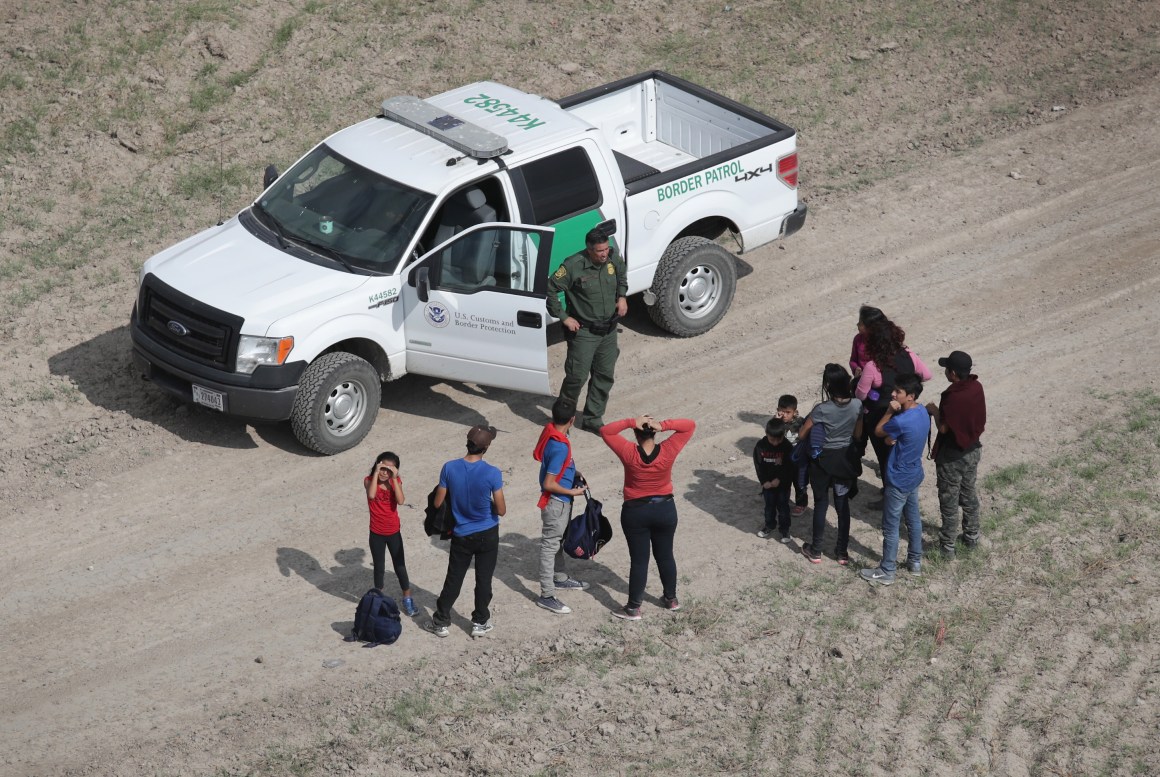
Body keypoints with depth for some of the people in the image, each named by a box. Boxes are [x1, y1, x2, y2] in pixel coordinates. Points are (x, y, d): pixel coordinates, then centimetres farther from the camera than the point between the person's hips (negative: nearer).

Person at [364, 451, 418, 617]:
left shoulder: (396, 481, -8)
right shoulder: (369, 480, -13)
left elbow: (401, 501, -25)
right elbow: (371, 495, -36)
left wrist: (394, 478, -27)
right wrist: (376, 473, -33)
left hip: (394, 532, 1)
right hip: (377, 533, -1)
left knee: (400, 566, 11)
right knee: (379, 567, 13)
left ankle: (407, 599, 25)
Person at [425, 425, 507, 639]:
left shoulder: (449, 468, -15)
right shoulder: (492, 474, -21)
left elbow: (438, 503, -7)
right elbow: (501, 510, -14)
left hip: (461, 535, 2)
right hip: (487, 535, -2)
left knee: (453, 580, 14)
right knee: (483, 580, 14)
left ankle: (441, 622, 21)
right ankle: (480, 622, 25)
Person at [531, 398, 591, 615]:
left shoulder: (549, 431, -5)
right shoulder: (560, 448, -32)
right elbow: (548, 484, -29)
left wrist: (572, 472, 14)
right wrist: (572, 492, -15)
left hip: (561, 501, 9)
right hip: (556, 502, -9)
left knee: (558, 540, 25)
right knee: (550, 546, 0)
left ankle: (560, 579, 43)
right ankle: (546, 595, 9)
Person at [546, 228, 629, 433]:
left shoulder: (613, 258, -5)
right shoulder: (573, 266, -22)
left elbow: (622, 274, 20)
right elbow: (549, 290, -16)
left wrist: (621, 296, 5)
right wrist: (563, 317, -15)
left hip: (608, 330, 6)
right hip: (583, 331, -6)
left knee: (604, 376, 11)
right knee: (577, 377, -5)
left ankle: (593, 419, 25)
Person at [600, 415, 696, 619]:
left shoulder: (629, 453, -19)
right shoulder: (667, 452, -16)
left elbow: (605, 431, -12)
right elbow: (689, 425, -9)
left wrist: (631, 422, -20)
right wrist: (663, 425, -21)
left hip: (636, 512, -2)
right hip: (665, 509, 2)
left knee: (639, 560, 6)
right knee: (665, 556, 19)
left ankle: (634, 608, 13)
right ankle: (671, 599, 33)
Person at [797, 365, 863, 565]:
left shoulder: (822, 409, -23)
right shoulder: (857, 405, -11)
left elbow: (802, 434, -12)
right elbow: (857, 434, 2)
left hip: (824, 460, -3)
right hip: (846, 459, 3)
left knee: (821, 504, 11)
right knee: (843, 505, 14)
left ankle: (815, 551, 22)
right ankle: (842, 552, 21)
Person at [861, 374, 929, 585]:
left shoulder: (901, 421, -32)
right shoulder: (922, 411, -4)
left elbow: (878, 432, -14)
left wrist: (889, 411, -12)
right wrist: (892, 439, -13)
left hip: (899, 481, -9)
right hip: (914, 476, 9)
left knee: (890, 527, 5)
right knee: (913, 519, 23)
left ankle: (886, 572, 16)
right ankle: (915, 561, 37)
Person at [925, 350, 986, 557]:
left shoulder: (953, 397, -29)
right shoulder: (977, 387, -6)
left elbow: (944, 428, -21)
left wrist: (934, 411, -6)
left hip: (952, 456, -7)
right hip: (973, 450, 7)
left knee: (949, 501, 6)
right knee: (969, 495, 23)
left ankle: (947, 545, 15)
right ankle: (972, 536, 35)